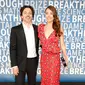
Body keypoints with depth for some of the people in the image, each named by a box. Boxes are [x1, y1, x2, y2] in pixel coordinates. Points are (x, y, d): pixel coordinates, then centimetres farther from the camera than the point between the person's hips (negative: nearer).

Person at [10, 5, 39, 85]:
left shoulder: (37, 28, 5)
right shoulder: (15, 29, -5)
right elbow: (12, 49, -7)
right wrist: (14, 65, -12)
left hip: (33, 62, 3)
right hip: (21, 63, -3)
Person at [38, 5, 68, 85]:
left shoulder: (58, 28, -5)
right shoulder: (40, 27, 2)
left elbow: (62, 45, -1)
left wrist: (66, 60, 0)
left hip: (54, 58, -3)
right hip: (44, 58, 3)